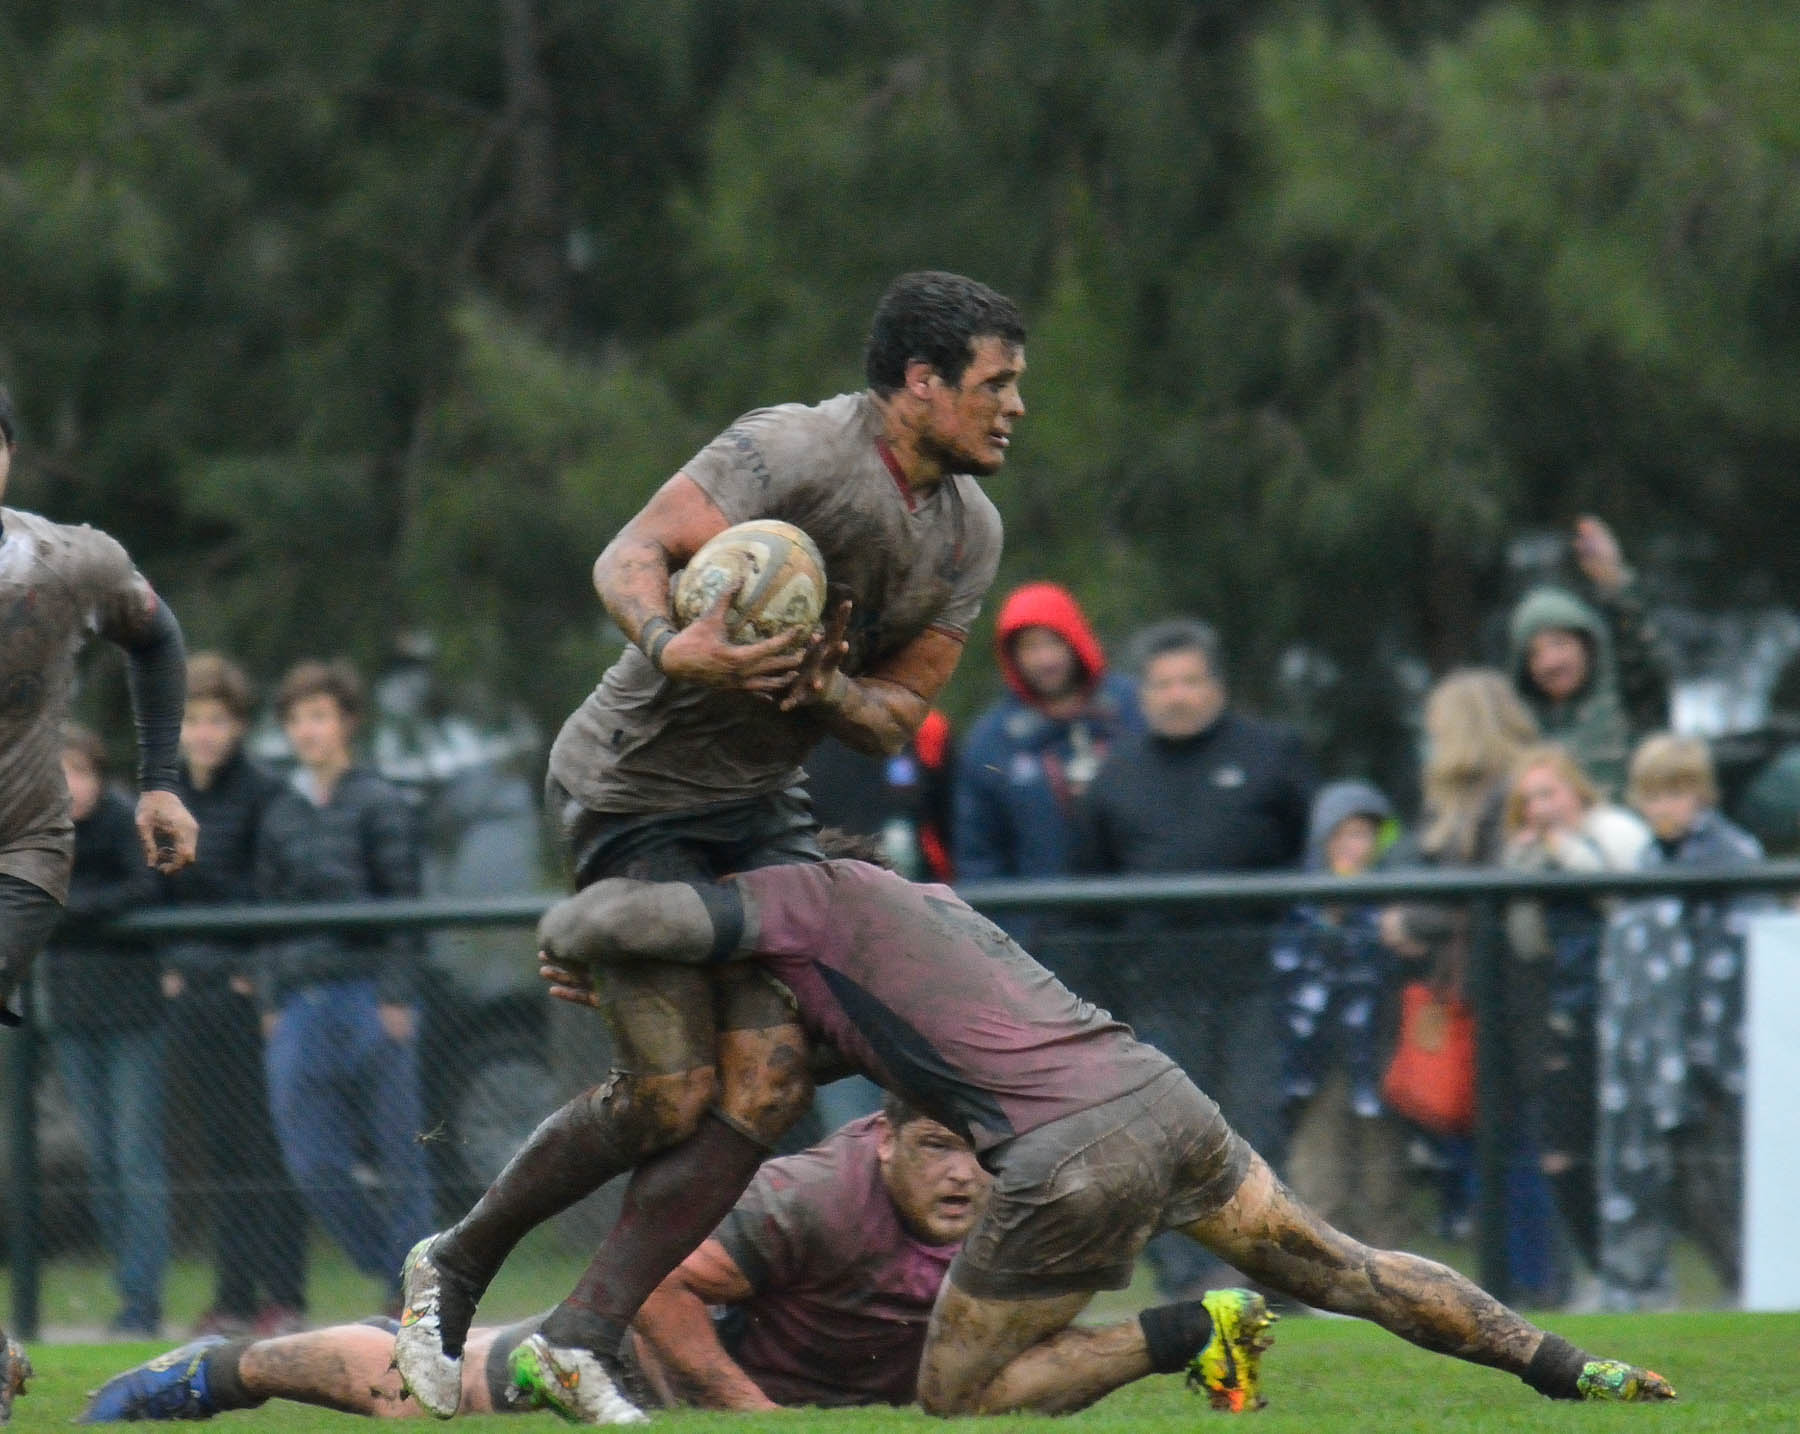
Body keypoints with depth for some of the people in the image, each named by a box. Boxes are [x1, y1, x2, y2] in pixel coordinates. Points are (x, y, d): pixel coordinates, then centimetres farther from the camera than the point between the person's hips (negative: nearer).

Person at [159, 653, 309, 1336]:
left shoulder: (263, 795, -7)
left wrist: (264, 974, -13)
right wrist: (167, 966, 10)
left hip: (250, 989, -6)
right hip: (192, 991, 6)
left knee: (267, 1147, -4)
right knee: (217, 1150, 7)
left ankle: (284, 1296, -2)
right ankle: (233, 1297, 10)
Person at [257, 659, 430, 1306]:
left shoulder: (379, 805, 0)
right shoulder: (281, 815, 15)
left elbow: (403, 906, -3)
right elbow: (271, 913, 18)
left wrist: (397, 998, -10)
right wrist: (273, 1002, 11)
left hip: (370, 999, -5)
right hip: (302, 1003, 5)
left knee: (397, 1156, -2)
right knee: (313, 1165, -2)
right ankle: (397, 1269, 12)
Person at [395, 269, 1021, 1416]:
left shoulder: (972, 531, 3)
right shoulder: (793, 451, -20)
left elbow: (900, 718, 6)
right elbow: (629, 556, -24)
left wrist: (831, 691, -17)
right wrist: (672, 646, -44)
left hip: (761, 803, 7)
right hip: (637, 791, -7)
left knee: (770, 1085, -10)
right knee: (672, 1096, -13)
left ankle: (578, 1343, -6)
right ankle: (455, 1269, 10)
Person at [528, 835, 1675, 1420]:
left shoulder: (800, 899, 0)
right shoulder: (906, 893, 27)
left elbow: (612, 918, -12)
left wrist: (573, 939, 12)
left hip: (1073, 1155, -8)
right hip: (1163, 1091, 8)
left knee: (957, 1394, 6)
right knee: (1339, 1269, 25)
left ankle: (1190, 1336, -5)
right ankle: (1566, 1368, 21)